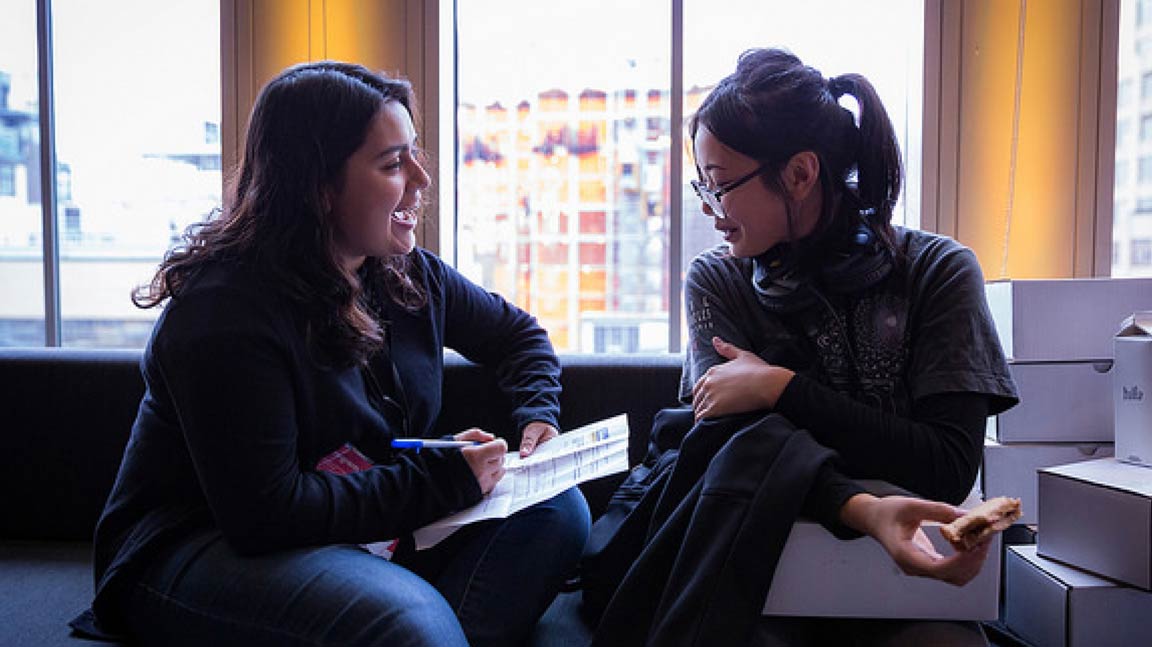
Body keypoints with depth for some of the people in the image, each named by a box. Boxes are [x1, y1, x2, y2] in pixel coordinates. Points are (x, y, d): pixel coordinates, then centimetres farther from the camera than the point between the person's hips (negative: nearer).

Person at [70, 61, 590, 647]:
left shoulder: (408, 276, 3)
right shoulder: (226, 311, -21)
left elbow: (518, 334, 20)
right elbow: (264, 512, -25)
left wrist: (536, 417, 0)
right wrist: (444, 479, -22)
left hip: (373, 529, 8)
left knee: (556, 510, -13)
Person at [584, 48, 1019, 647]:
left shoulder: (937, 271, -2)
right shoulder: (715, 281, 3)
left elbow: (949, 467, -9)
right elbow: (733, 438, -10)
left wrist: (782, 389, -15)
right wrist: (863, 509, -29)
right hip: (760, 569, 1)